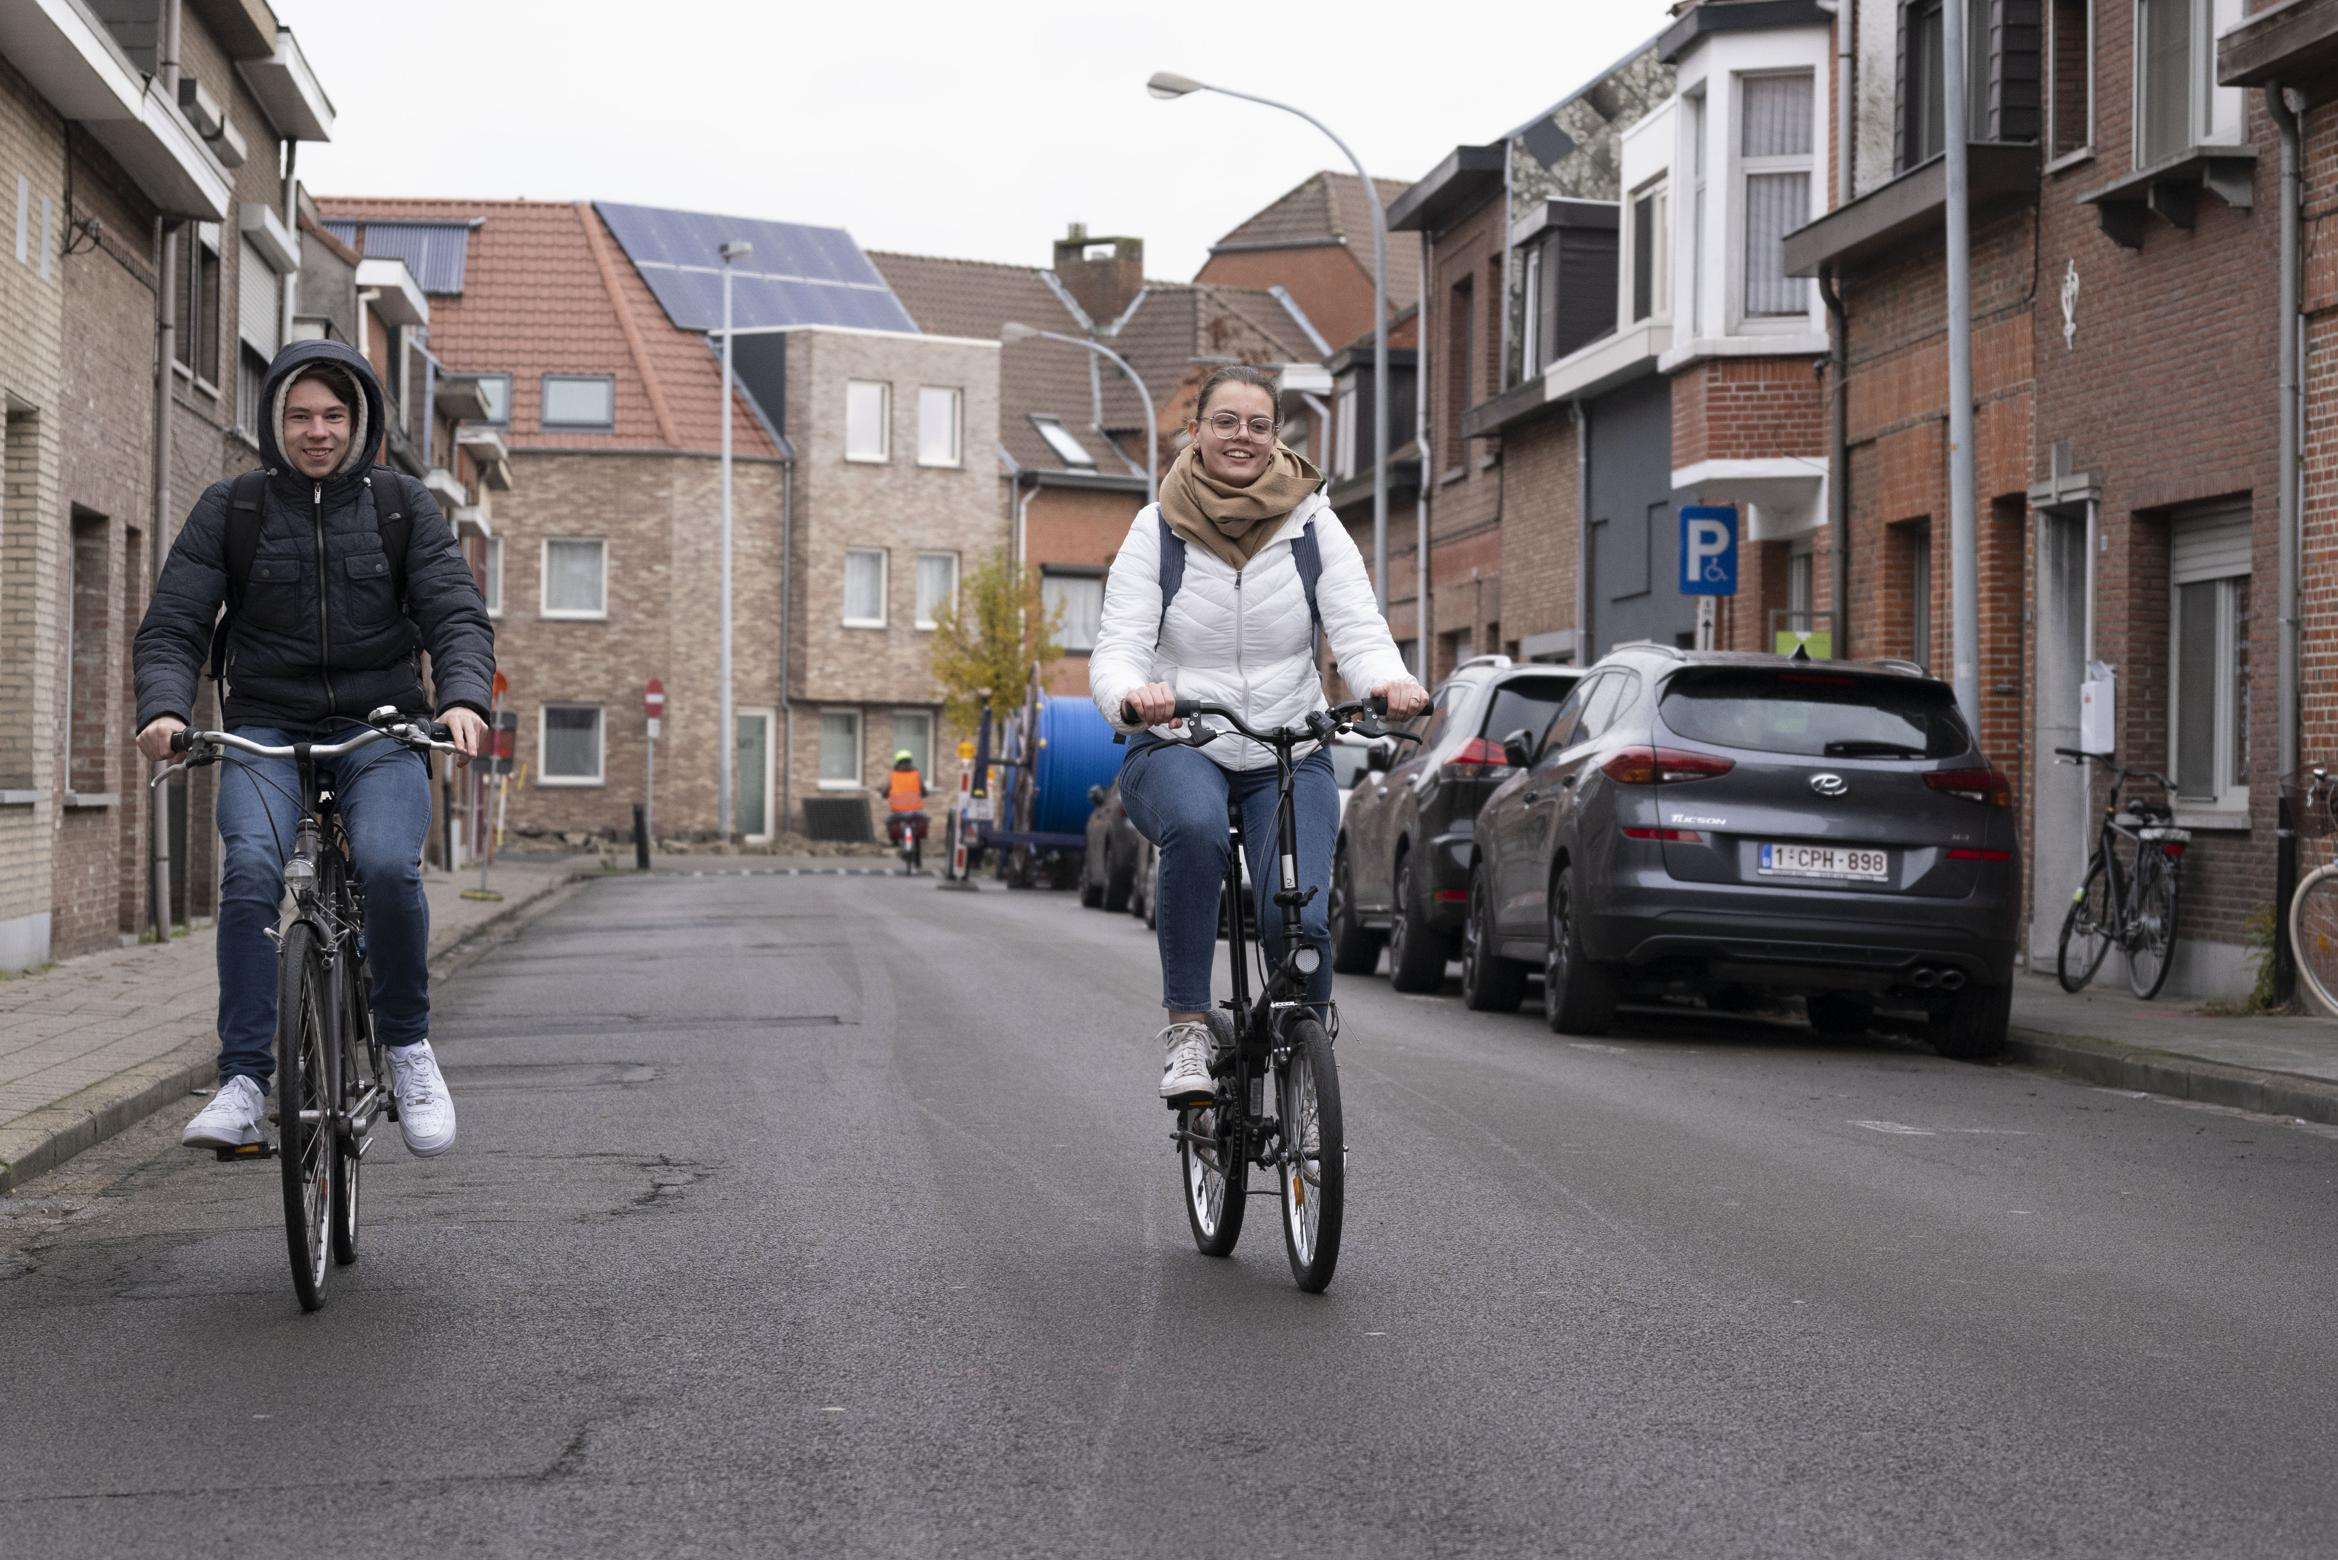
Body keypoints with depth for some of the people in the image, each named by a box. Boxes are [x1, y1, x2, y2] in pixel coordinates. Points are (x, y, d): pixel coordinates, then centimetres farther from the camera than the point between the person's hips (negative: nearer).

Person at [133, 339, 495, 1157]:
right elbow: (172, 626, -1)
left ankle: (408, 1044, -6)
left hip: (379, 730, 0)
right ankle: (243, 1079, -24)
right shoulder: (228, 510, 4)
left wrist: (464, 697, -24)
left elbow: (457, 613, -3)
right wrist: (164, 707, -22)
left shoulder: (402, 505, 5)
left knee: (388, 866, -29)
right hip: (266, 729, 0)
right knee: (251, 869, -29)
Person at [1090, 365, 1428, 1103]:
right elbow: (1117, 647, -11)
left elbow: (1358, 629, -9)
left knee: (1298, 920, -22)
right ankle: (1186, 1028, -24)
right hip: (1177, 751, -1)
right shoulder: (1157, 530, -2)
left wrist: (1389, 681, -33)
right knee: (1195, 827, -37)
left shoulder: (1312, 523, 1)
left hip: (1289, 761, 1)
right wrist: (1131, 696, -36)